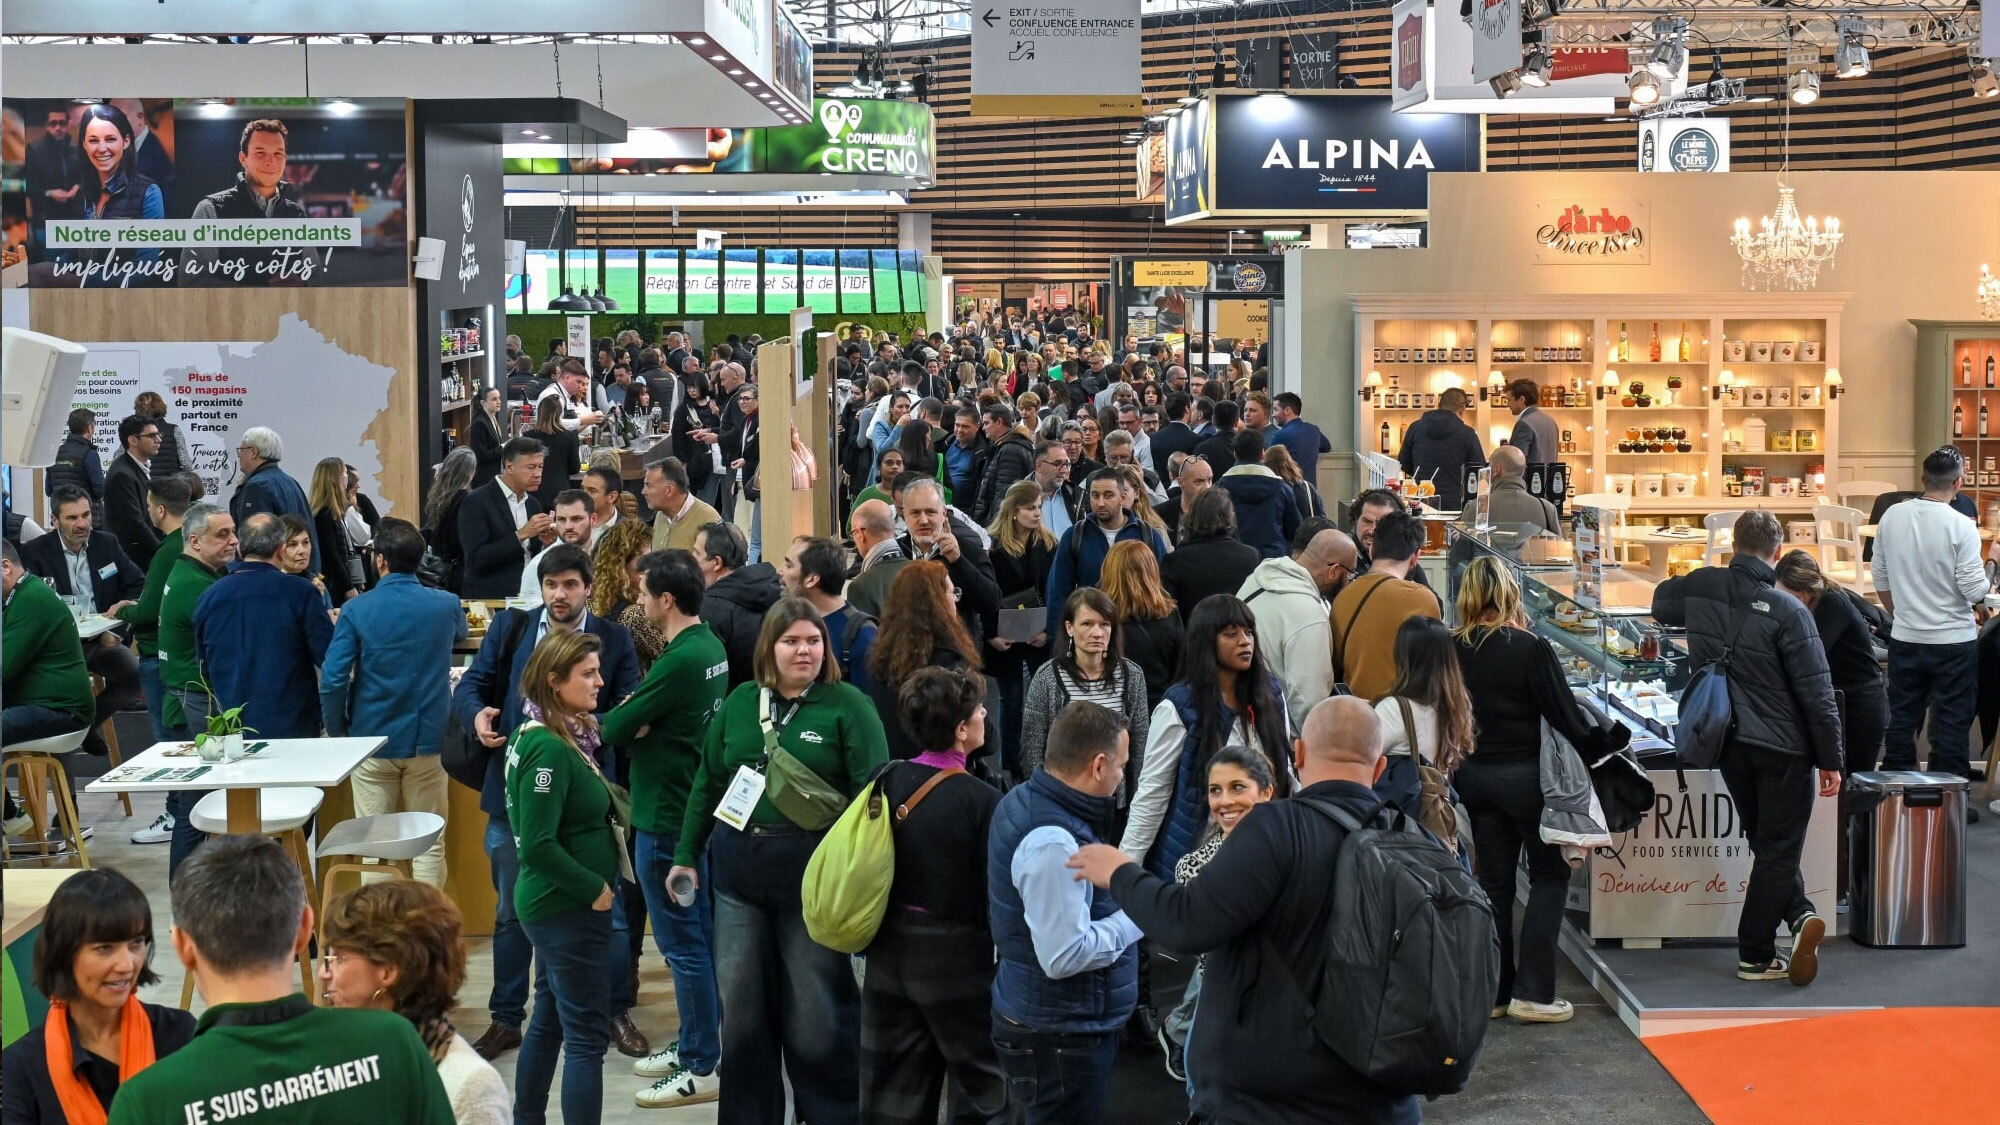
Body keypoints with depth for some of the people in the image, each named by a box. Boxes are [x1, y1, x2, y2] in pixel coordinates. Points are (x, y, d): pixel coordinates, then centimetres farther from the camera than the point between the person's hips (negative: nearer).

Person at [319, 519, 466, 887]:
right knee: (430, 844, 6)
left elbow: (333, 680, -13)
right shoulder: (446, 605, -2)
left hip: (373, 739, -1)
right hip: (429, 739, 1)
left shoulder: (357, 611, -9)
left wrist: (336, 732, 2)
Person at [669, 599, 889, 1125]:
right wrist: (686, 855, 15)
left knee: (816, 1012, 3)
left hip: (812, 870, -4)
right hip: (738, 867, 5)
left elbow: (874, 793, -10)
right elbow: (707, 783, 15)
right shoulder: (740, 702, 9)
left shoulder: (848, 706, -5)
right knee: (741, 1004, 13)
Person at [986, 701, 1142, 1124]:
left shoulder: (1025, 800, 5)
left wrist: (1119, 891, 5)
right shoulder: (1053, 842, -26)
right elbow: (1064, 956, -27)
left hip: (1044, 1024, 10)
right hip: (1060, 1038, -10)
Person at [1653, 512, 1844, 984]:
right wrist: (1830, 760, -7)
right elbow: (1817, 693, -16)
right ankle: (1754, 956, 3)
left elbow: (1660, 604, 21)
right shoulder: (1787, 612, -18)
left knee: (1766, 843, 18)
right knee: (1778, 849, 4)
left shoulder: (1700, 587, -4)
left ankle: (1799, 915, 6)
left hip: (1727, 743, 5)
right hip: (1782, 747, -5)